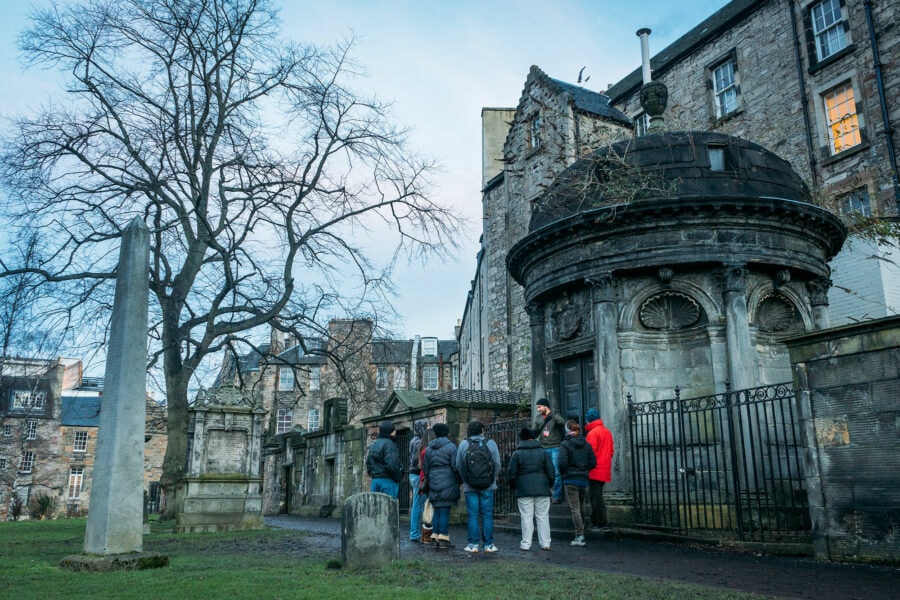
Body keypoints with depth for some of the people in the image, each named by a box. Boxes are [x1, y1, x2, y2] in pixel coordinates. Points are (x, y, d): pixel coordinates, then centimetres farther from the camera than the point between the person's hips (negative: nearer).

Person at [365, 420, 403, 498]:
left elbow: (368, 463, 18)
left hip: (375, 480, 8)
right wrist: (399, 477, -7)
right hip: (388, 480, -8)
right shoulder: (389, 444, -12)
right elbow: (391, 465, -20)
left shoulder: (373, 445, 16)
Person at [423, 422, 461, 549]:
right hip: (448, 482, -5)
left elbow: (425, 467, 15)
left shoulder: (429, 448, 11)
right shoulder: (450, 446, -5)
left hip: (434, 483, 5)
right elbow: (455, 466, -9)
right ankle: (443, 539, -4)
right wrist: (459, 480, 4)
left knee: (437, 510, 11)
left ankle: (435, 537, 11)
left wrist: (428, 482, 24)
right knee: (445, 510, -4)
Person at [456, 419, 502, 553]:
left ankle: (473, 544, 7)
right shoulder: (491, 443, -1)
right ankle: (488, 544, 9)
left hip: (469, 487, 0)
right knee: (487, 515, 6)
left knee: (472, 515, 5)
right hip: (488, 486, 0)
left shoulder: (463, 444, 0)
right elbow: (497, 464, 0)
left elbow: (458, 465, 1)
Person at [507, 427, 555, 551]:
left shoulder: (517, 453, -1)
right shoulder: (543, 452, 5)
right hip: (542, 489, 2)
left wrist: (515, 486, 14)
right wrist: (549, 484, 18)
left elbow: (511, 473, 0)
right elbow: (551, 471, 4)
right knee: (543, 516, 8)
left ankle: (525, 544, 0)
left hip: (524, 490, -2)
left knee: (526, 517, 1)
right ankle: (545, 543, 8)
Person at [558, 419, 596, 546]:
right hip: (584, 479, 5)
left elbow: (562, 463, -17)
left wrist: (562, 473, 2)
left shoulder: (565, 444, -10)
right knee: (582, 507, 15)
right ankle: (581, 533, 23)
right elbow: (593, 462, 5)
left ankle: (579, 535, -8)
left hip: (570, 480, -5)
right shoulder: (586, 444, 6)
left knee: (575, 508, -4)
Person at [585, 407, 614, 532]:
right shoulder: (607, 432, 12)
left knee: (596, 497, -4)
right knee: (597, 496, 15)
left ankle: (601, 523, -4)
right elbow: (611, 451, 16)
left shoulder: (593, 433, -15)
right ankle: (595, 521, 19)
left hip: (595, 471, -9)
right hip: (605, 470, 9)